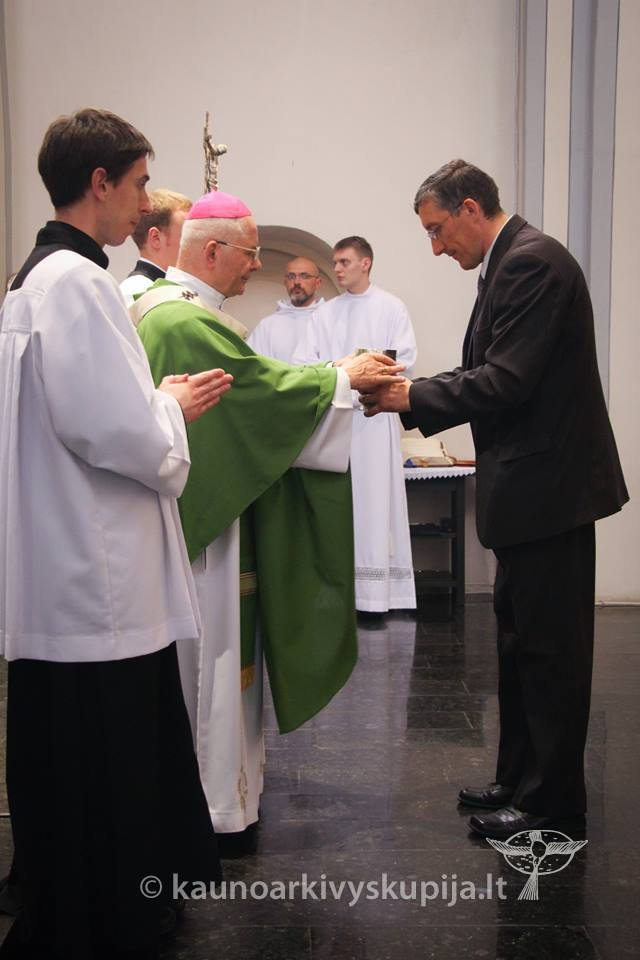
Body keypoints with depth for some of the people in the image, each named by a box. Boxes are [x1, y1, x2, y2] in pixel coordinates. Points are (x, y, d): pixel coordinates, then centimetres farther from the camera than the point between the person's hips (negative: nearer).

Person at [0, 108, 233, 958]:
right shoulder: (75, 282, -17)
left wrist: (162, 403, 13)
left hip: (82, 577, 10)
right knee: (98, 783, 4)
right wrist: (175, 407, -3)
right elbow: (121, 433, -23)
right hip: (95, 585, -10)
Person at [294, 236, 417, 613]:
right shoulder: (325, 314, 14)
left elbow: (404, 360, -3)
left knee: (374, 498, -5)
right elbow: (304, 362, 5)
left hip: (373, 415, -3)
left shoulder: (391, 307, 5)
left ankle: (374, 590, -4)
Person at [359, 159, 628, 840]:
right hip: (532, 485, 11)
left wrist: (412, 396, -14)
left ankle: (551, 799, 15)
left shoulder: (532, 261, -16)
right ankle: (519, 780, 31)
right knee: (522, 639, 18)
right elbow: (491, 376, 14)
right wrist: (410, 394, 3)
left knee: (547, 646, 0)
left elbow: (505, 382, -23)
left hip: (548, 486, -11)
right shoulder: (513, 262, 16)